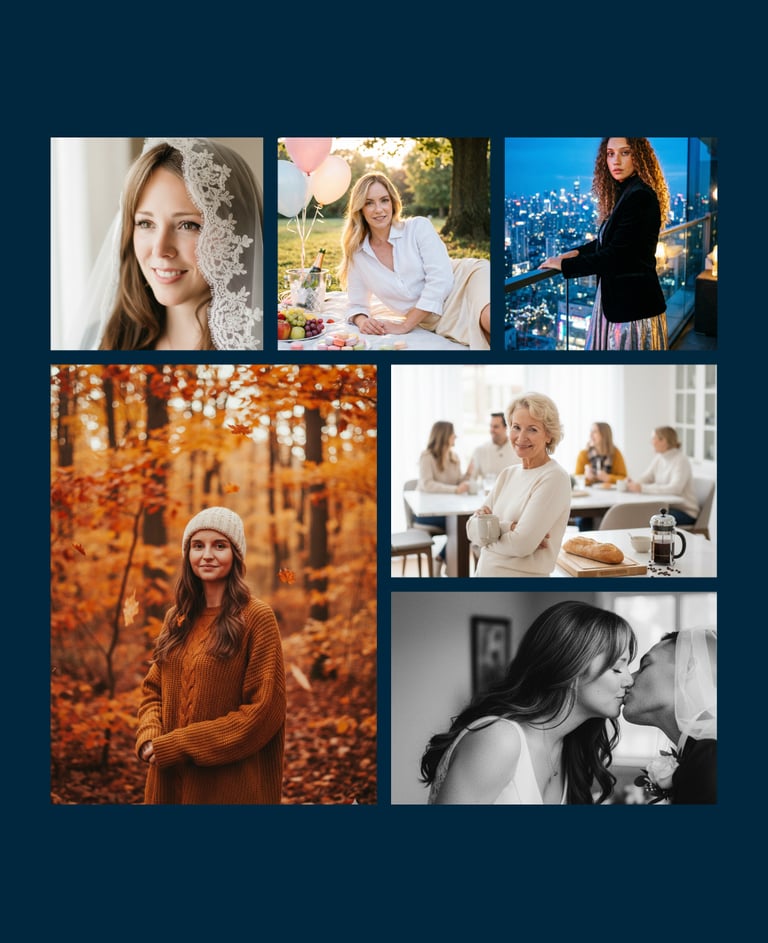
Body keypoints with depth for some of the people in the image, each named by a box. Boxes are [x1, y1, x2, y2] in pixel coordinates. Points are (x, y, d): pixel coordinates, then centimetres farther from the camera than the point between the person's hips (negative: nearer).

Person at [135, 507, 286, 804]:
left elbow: (264, 710, -15)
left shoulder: (256, 617, -11)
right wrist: (149, 740, -8)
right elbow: (153, 690, 13)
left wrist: (180, 746, -16)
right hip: (168, 779, 5)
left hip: (229, 783, -5)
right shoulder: (177, 618, 7)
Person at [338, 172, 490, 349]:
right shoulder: (357, 255, 8)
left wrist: (405, 326, -12)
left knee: (488, 319, -41)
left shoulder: (419, 227, -2)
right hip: (438, 322, 2)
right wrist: (362, 321, -8)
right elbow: (356, 305, 17)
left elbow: (440, 280, -11)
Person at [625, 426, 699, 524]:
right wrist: (632, 484, -19)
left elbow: (675, 489, -30)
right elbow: (644, 479, 6)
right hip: (667, 507, 7)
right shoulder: (659, 458, 7)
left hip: (685, 512, -7)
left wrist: (643, 488, -34)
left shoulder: (681, 460, -16)